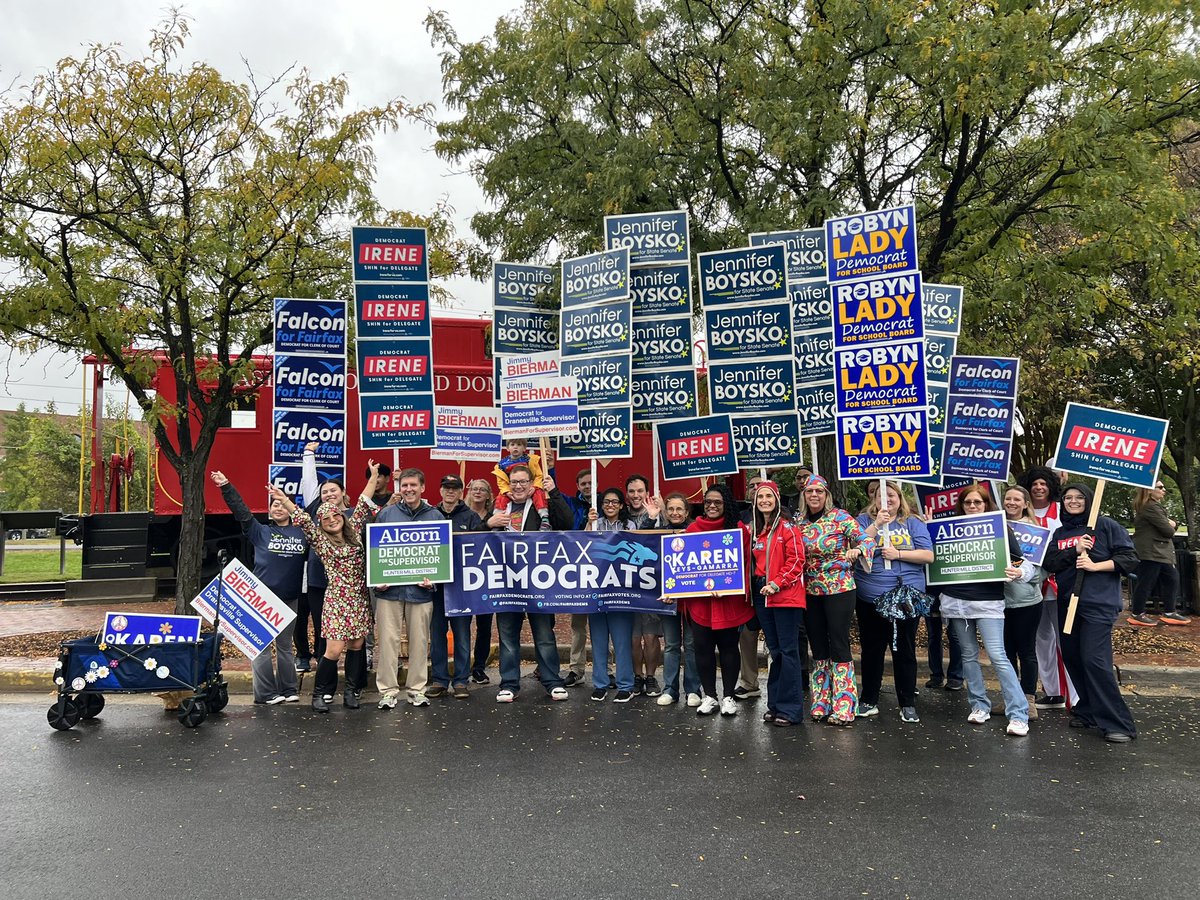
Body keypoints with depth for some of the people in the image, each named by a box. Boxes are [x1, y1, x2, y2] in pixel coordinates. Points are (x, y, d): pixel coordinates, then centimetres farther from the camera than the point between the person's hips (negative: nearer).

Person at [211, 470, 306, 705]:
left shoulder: (302, 534, 8)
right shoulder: (261, 532, 2)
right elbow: (241, 510, -4)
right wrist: (226, 487, -12)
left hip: (289, 598, 2)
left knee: (285, 645, 13)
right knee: (261, 646, 0)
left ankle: (288, 689, 19)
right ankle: (265, 692, 5)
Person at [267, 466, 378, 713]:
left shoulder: (354, 531, 9)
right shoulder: (320, 540, 2)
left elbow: (363, 505, 13)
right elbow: (302, 520, -8)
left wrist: (372, 479, 15)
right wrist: (284, 500, -17)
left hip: (360, 599, 3)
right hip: (336, 599, -3)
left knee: (357, 645, 7)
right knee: (334, 650, -7)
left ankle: (352, 691, 19)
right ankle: (321, 693, 11)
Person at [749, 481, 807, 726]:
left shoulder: (787, 526, -6)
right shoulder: (754, 529, 13)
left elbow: (796, 560, -12)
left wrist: (777, 584, -17)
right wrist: (758, 585, 6)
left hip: (786, 596, -6)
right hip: (762, 596, 6)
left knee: (788, 651, -4)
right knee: (775, 651, 12)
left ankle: (790, 709, 2)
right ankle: (775, 704, 20)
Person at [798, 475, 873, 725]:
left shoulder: (840, 517, -7)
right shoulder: (800, 523, 6)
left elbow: (868, 541, -12)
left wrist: (856, 550, -32)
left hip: (839, 589, -5)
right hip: (810, 592, 5)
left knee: (839, 646, -4)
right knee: (818, 648, 11)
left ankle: (843, 708, 3)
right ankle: (821, 704, 20)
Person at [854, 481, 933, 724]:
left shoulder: (913, 522, 6)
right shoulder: (865, 520, 6)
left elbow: (928, 555, -2)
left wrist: (898, 553, -13)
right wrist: (876, 525, -18)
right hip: (870, 598, 1)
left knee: (905, 650, 6)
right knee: (871, 650, 10)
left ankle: (908, 704, 18)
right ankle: (869, 701, 23)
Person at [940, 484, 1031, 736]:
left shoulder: (1000, 529, 1)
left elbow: (1022, 562, 3)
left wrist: (1019, 571, -19)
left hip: (988, 601, -3)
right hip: (956, 600, 3)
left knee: (997, 656, -11)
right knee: (969, 654, 9)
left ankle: (1018, 714, -6)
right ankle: (979, 706, 20)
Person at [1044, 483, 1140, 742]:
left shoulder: (1106, 526, 0)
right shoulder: (1059, 533, 15)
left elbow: (1129, 558, -5)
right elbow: (1049, 563, 3)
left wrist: (1095, 566, -15)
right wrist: (1074, 552, -11)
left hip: (1099, 604, -6)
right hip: (1068, 604, 6)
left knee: (1094, 660, -13)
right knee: (1072, 658, 9)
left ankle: (1118, 723, -4)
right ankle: (1088, 711, 25)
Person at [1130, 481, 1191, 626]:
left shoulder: (1154, 505, 17)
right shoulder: (1151, 507, -18)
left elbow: (1170, 524, 17)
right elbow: (1168, 530, -19)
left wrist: (1173, 523, -6)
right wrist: (1171, 527, 4)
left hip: (1158, 551, 11)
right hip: (1151, 552, -11)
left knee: (1172, 578, 12)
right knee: (1146, 583, -4)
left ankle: (1169, 613, 17)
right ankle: (1136, 615, 3)